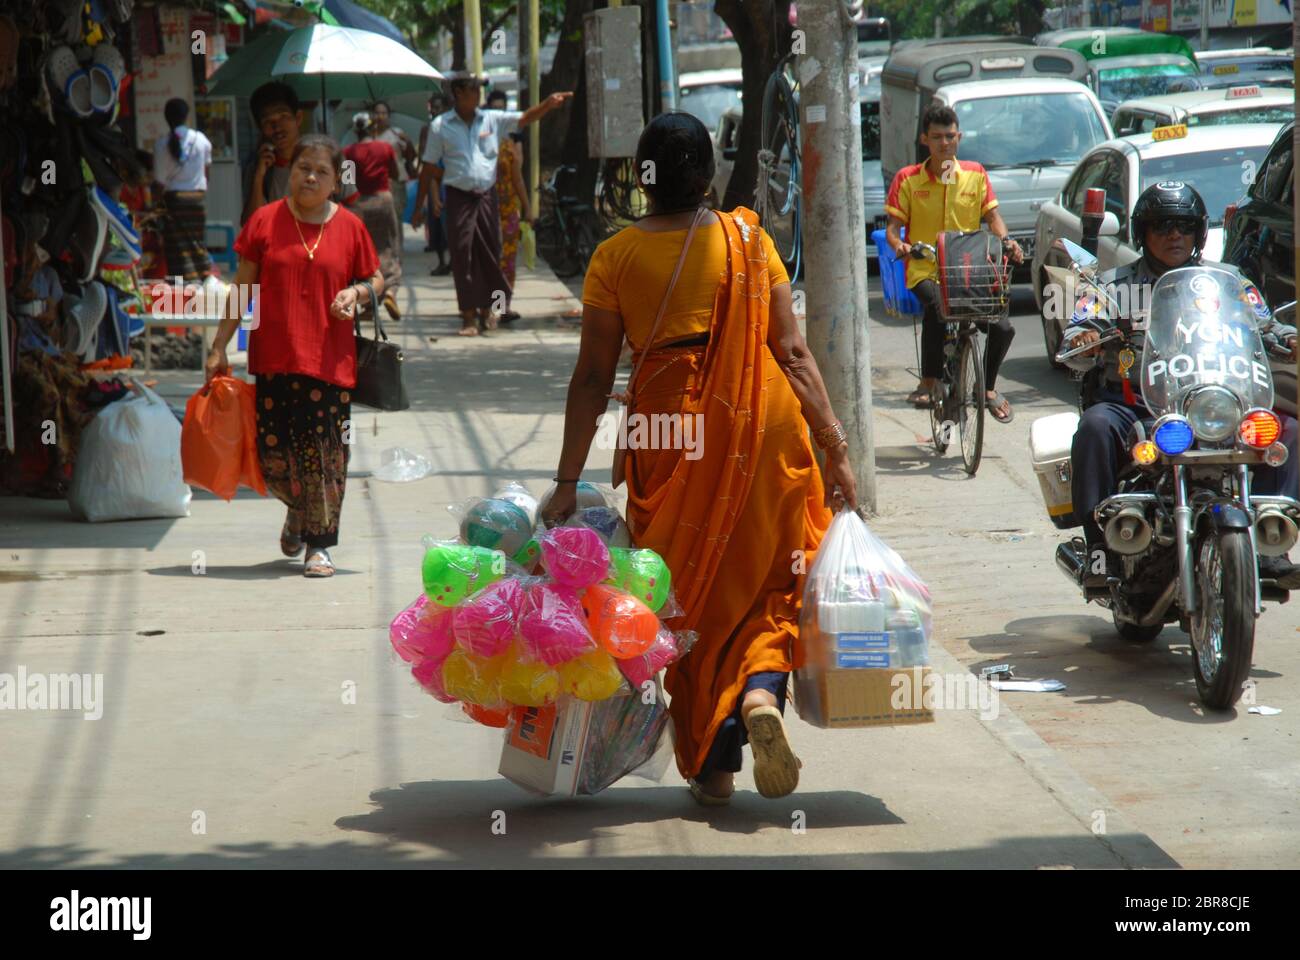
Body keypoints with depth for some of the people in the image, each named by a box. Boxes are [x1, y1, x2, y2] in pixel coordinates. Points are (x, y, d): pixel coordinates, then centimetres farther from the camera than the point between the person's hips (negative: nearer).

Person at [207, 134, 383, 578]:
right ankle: (297, 510, 31)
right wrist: (219, 347, 5)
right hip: (273, 357, 0)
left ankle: (319, 545, 10)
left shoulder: (349, 227, 5)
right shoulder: (265, 221, 4)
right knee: (273, 453, -1)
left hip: (329, 358, 0)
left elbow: (376, 279, 16)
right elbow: (243, 287, 7)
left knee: (325, 453, -2)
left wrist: (355, 293, -7)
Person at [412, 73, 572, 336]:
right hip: (459, 197, -3)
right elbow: (429, 168, 4)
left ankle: (487, 308, 22)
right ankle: (469, 316, 0)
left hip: (487, 195, 3)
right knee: (462, 255, -5)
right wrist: (420, 206, 5)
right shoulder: (440, 126, 0)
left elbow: (524, 118, 6)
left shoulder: (491, 120, 7)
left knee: (490, 253, 5)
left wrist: (548, 105, -14)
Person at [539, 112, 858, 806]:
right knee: (767, 580, 13)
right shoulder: (748, 239, 4)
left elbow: (593, 376, -2)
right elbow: (792, 351, -1)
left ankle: (713, 767, 12)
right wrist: (835, 446, 2)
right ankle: (760, 689, -16)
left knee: (691, 592, 11)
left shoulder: (616, 256, 1)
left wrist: (568, 481, 0)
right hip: (763, 420, 0)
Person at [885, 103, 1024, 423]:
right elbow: (894, 225, 3)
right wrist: (898, 245, -21)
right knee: (937, 306, -38)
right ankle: (928, 382, -24)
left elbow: (992, 216, 8)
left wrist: (1006, 241, -13)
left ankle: (988, 388, 8)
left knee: (1003, 326, -19)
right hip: (924, 271, -2)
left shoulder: (975, 175, 12)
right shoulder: (908, 179, 6)